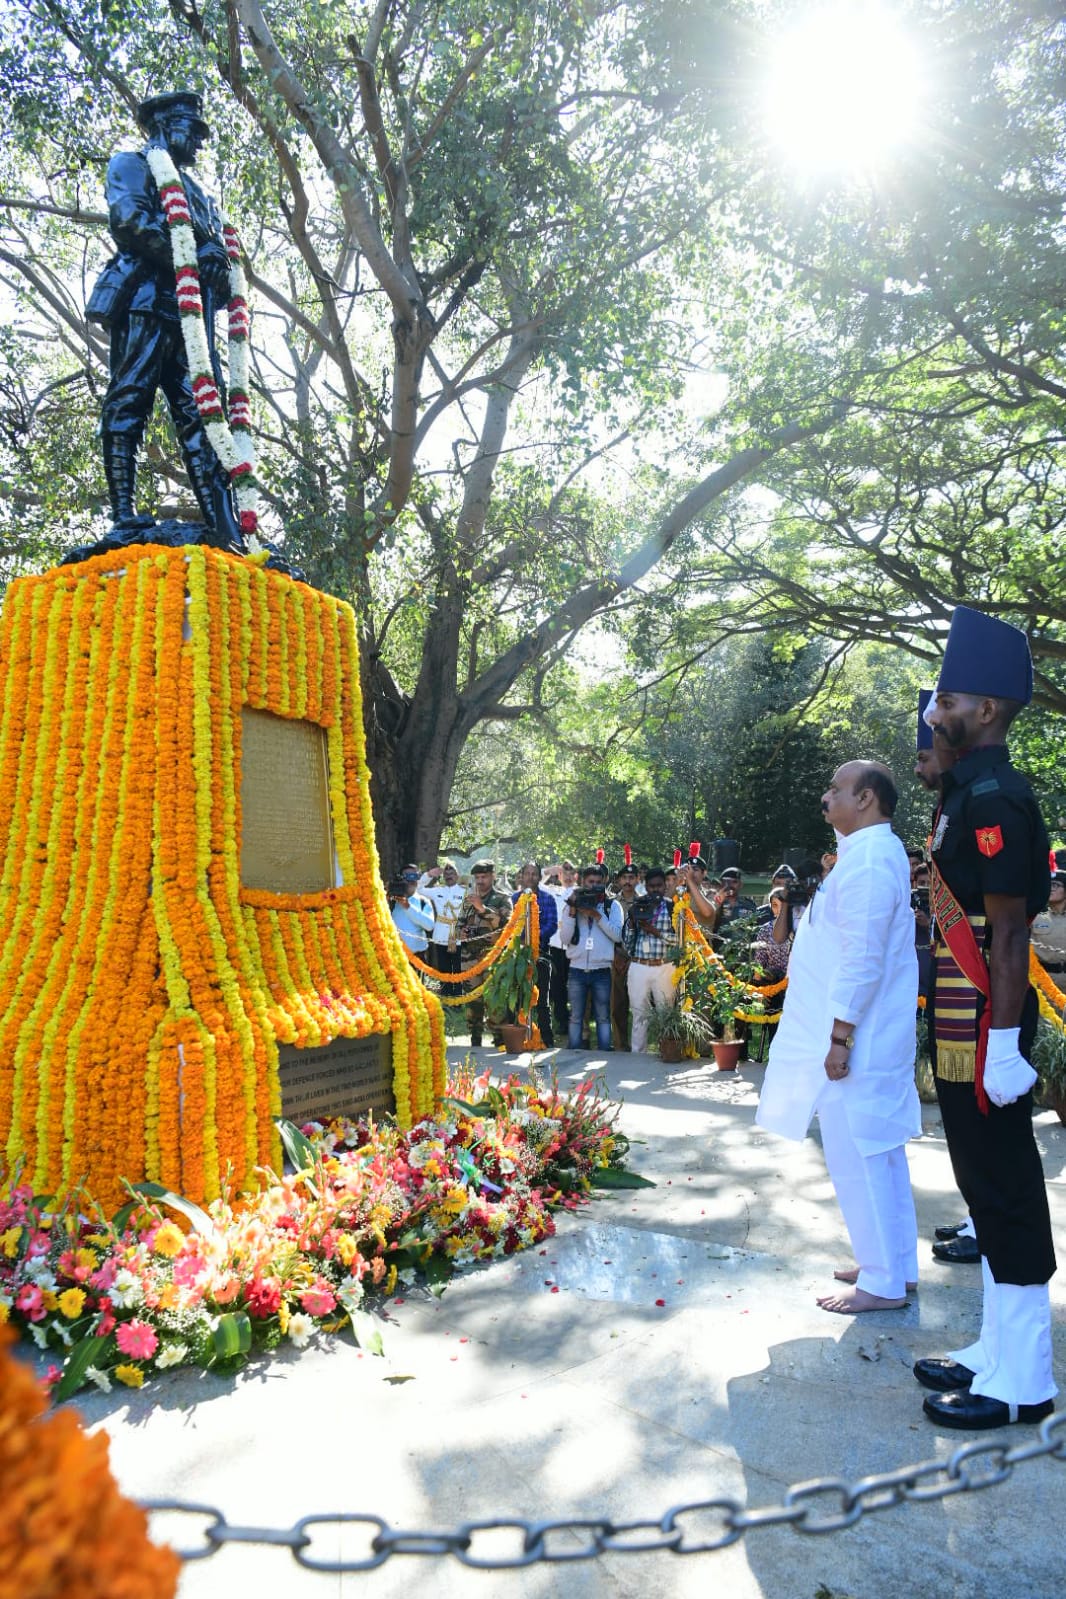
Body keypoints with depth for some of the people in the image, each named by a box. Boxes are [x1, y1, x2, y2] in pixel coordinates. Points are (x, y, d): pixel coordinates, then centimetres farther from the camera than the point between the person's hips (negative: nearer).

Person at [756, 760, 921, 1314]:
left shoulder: (867, 860, -19)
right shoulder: (874, 852, 13)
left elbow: (861, 960, -24)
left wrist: (839, 1038, -22)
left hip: (854, 1040, -10)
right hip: (869, 1038, 10)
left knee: (856, 1157, 0)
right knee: (880, 1152, 17)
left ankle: (883, 1282, 11)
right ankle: (896, 1263, 29)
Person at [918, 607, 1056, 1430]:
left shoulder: (993, 797, -17)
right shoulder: (969, 792, 13)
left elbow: (1009, 931, -21)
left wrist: (1003, 1044, -21)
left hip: (981, 1027, -10)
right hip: (961, 1023, 10)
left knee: (1005, 1191, 1)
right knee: (988, 1185, 17)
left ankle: (1023, 1382, 15)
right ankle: (1000, 1350, 31)